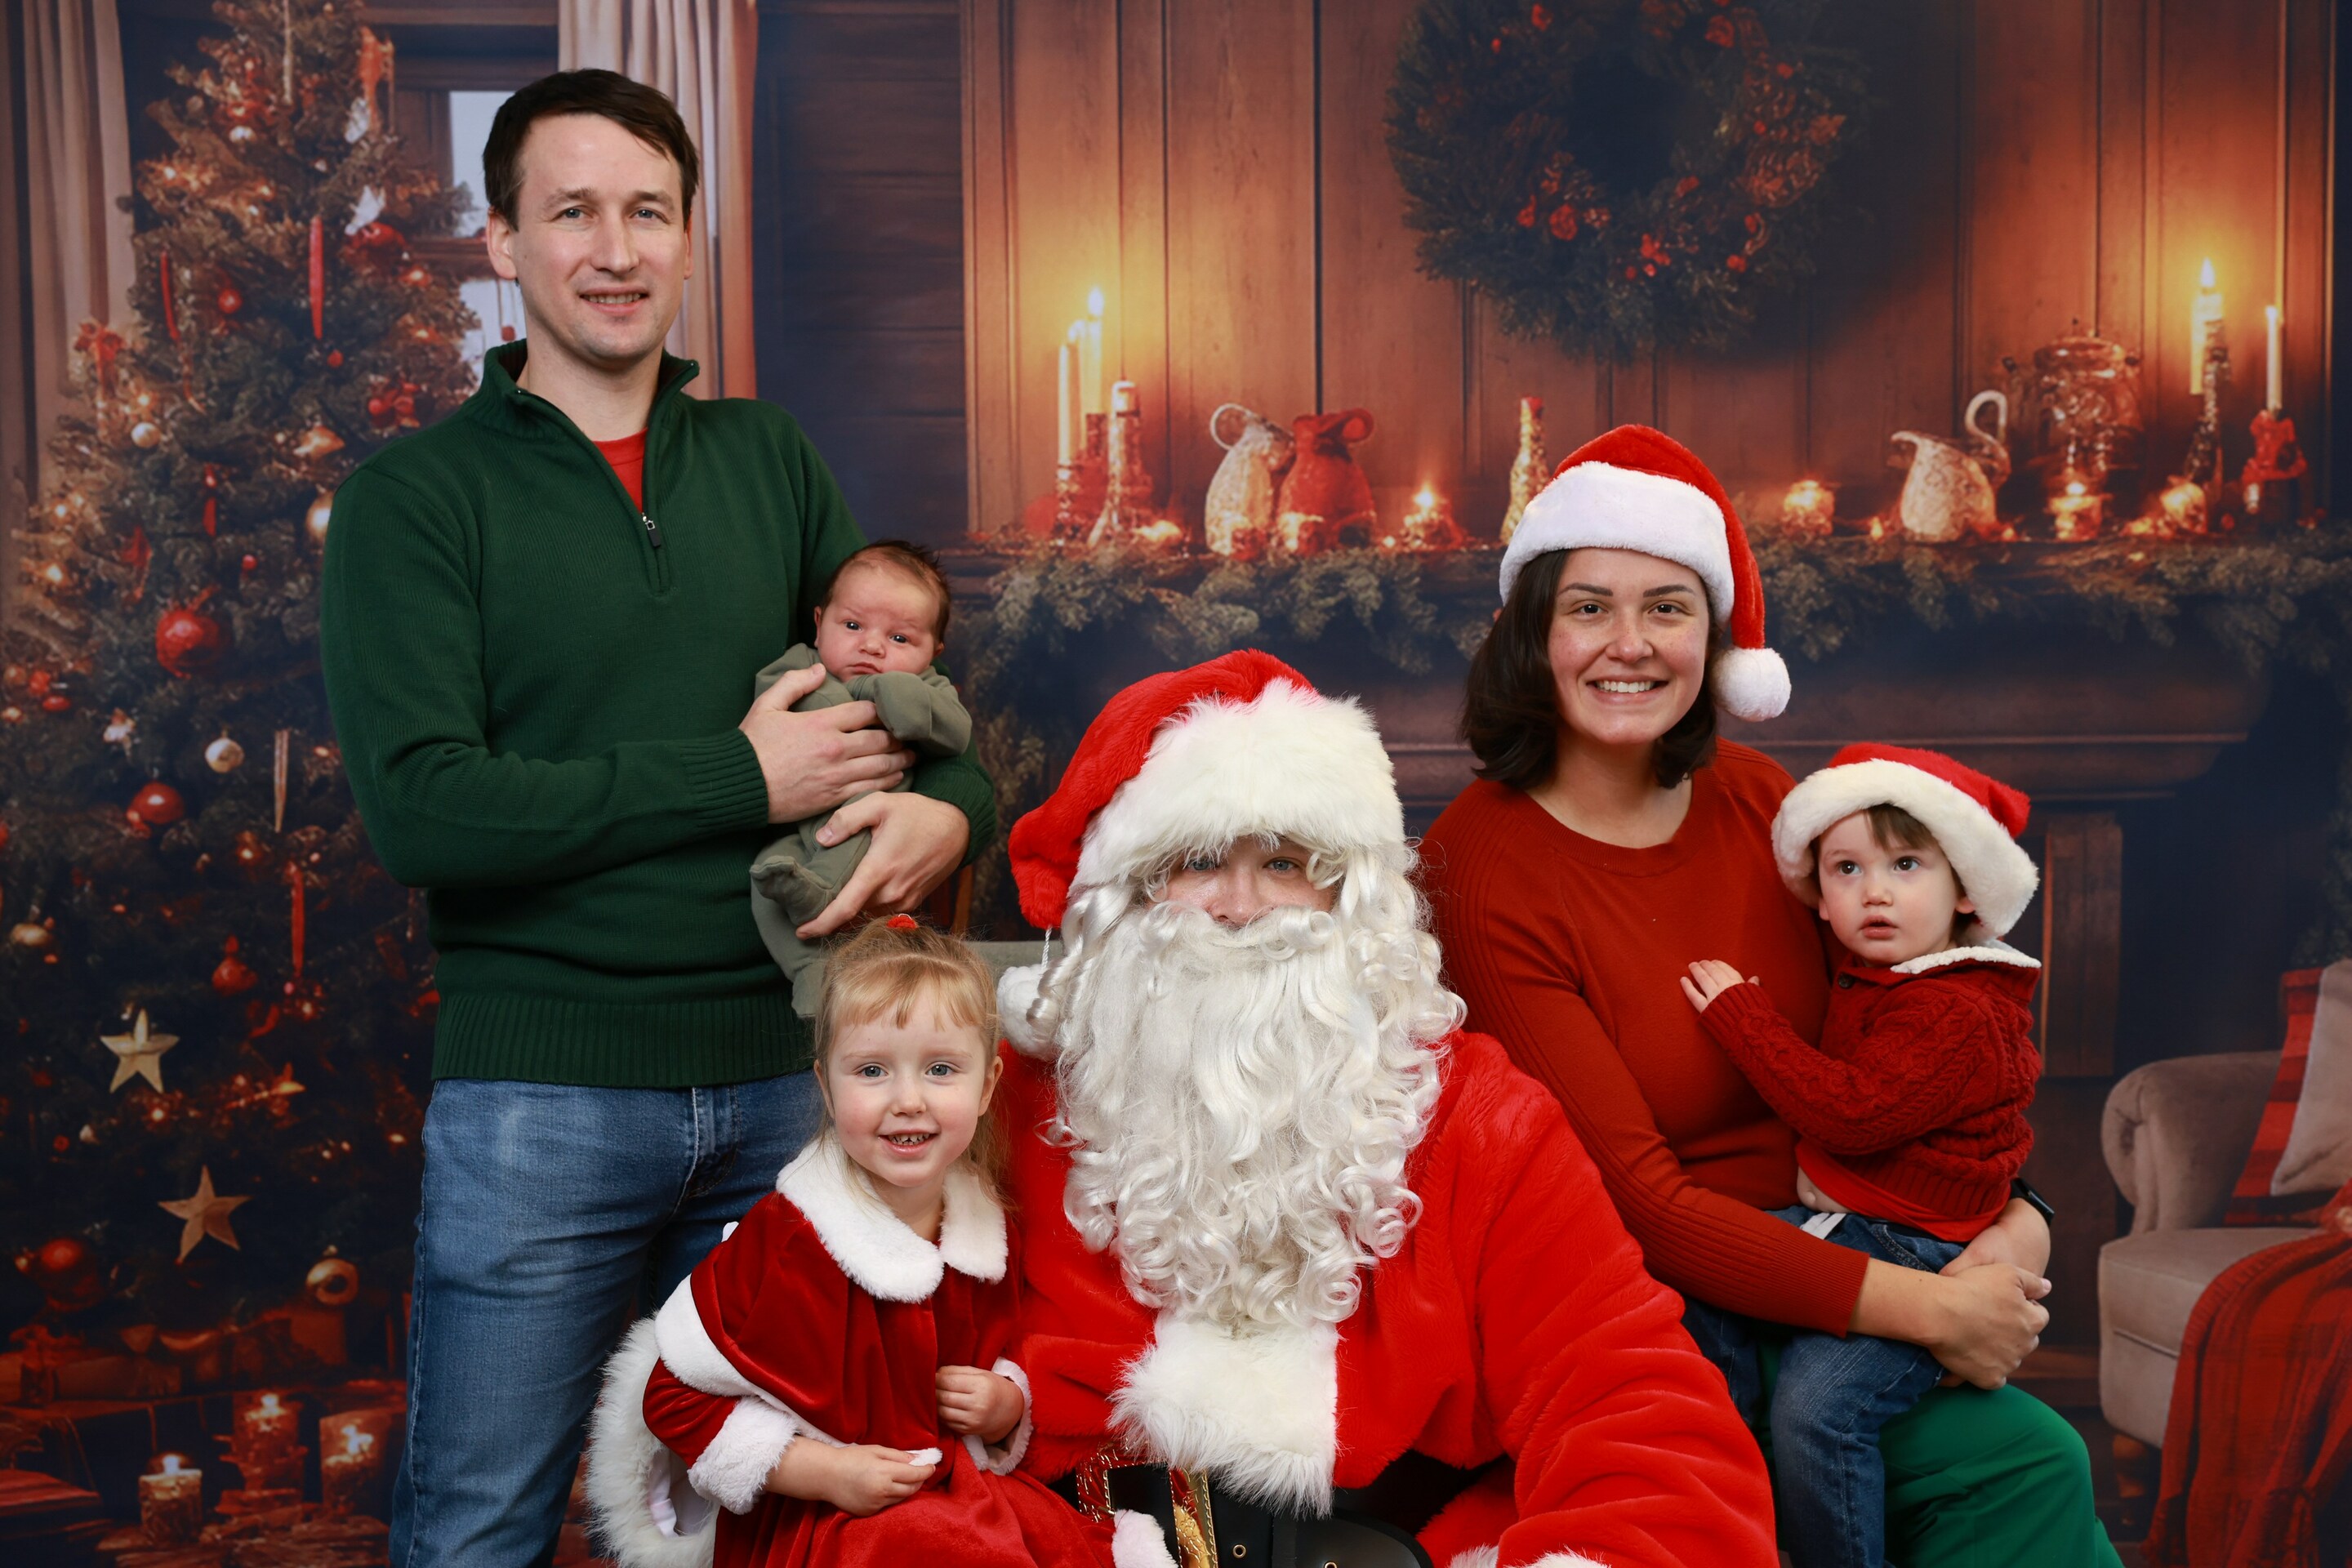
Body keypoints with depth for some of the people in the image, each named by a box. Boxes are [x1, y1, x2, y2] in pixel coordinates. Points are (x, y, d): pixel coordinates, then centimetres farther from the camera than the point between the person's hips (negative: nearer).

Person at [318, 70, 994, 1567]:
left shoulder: (767, 459, 10)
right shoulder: (417, 494, -3)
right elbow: (422, 808, -14)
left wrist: (949, 808, -9)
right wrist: (739, 779, -14)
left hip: (779, 1078, 4)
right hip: (539, 1092, -3)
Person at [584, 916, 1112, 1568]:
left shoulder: (988, 1233, 4)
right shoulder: (783, 1237, -15)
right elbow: (676, 1397, -12)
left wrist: (1008, 1407, -1)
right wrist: (826, 1472, -16)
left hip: (961, 1496, 5)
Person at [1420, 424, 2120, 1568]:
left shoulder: (1756, 799, 3)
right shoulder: (1480, 871, -16)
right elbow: (1640, 1205, -18)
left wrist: (2016, 1216, -6)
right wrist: (1925, 1307, -21)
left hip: (1816, 1255, 6)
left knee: (2038, 1466, -16)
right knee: (2029, 1464, -19)